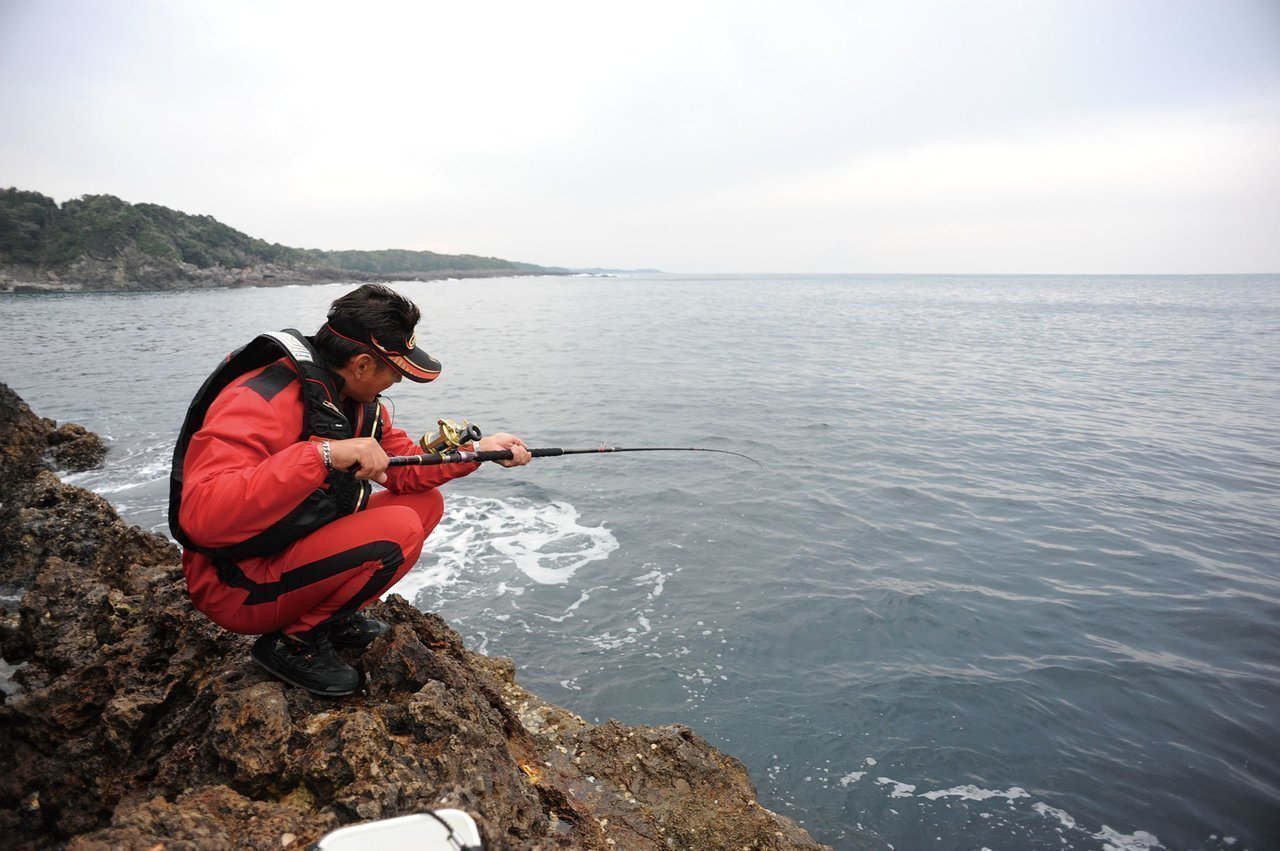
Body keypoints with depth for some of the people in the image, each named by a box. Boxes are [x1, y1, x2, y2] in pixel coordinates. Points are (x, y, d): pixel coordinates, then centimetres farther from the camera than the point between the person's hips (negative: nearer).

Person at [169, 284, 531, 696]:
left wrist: (480, 450, -4)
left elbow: (404, 470, 7)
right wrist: (323, 454, -44)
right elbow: (201, 515, -38)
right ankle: (293, 641, -6)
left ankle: (334, 615, 9)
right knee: (399, 530, -26)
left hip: (305, 547, 9)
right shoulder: (258, 401, -27)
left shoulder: (358, 399, 1)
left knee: (426, 501, 6)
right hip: (237, 584, -9)